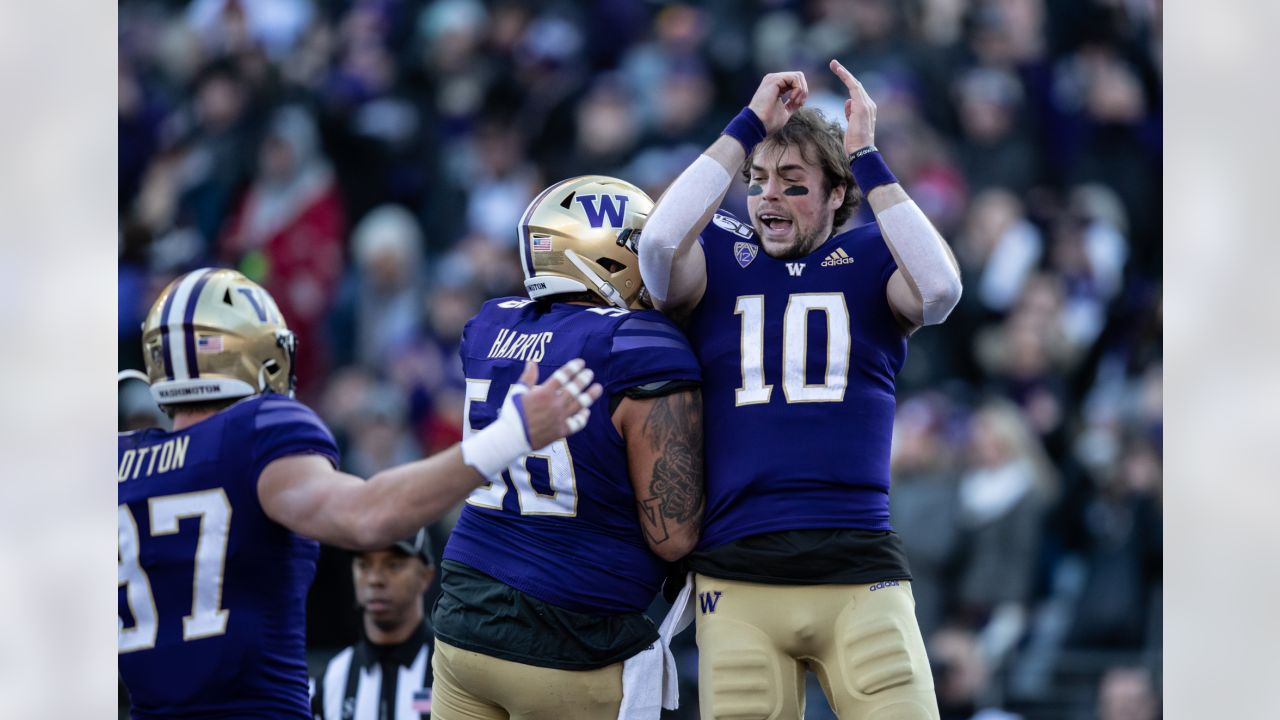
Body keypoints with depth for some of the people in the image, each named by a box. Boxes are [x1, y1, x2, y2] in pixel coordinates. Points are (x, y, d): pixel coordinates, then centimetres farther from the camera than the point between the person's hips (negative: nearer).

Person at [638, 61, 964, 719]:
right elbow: (661, 241, -13)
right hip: (737, 582, 1)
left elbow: (939, 289, -12)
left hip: (859, 574, -1)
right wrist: (749, 127, -7)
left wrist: (865, 157, -7)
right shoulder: (719, 257, 10)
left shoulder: (870, 259, 10)